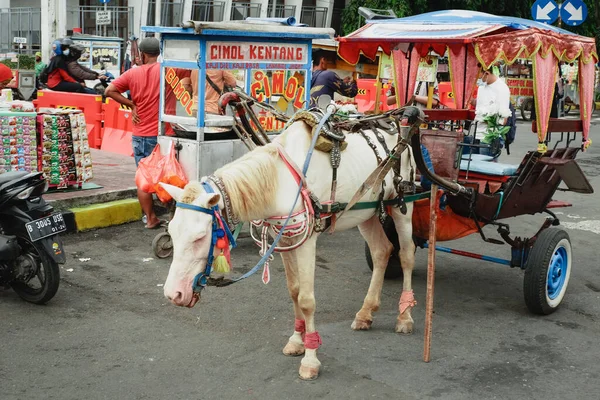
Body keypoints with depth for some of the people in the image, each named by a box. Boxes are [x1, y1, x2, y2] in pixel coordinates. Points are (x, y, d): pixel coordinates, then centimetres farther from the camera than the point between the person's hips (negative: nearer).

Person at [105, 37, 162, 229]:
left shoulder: (133, 73, 1)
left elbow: (109, 91, -3)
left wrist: (131, 105, 1)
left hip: (140, 134, 1)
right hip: (162, 133, -1)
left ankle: (150, 218, 9)